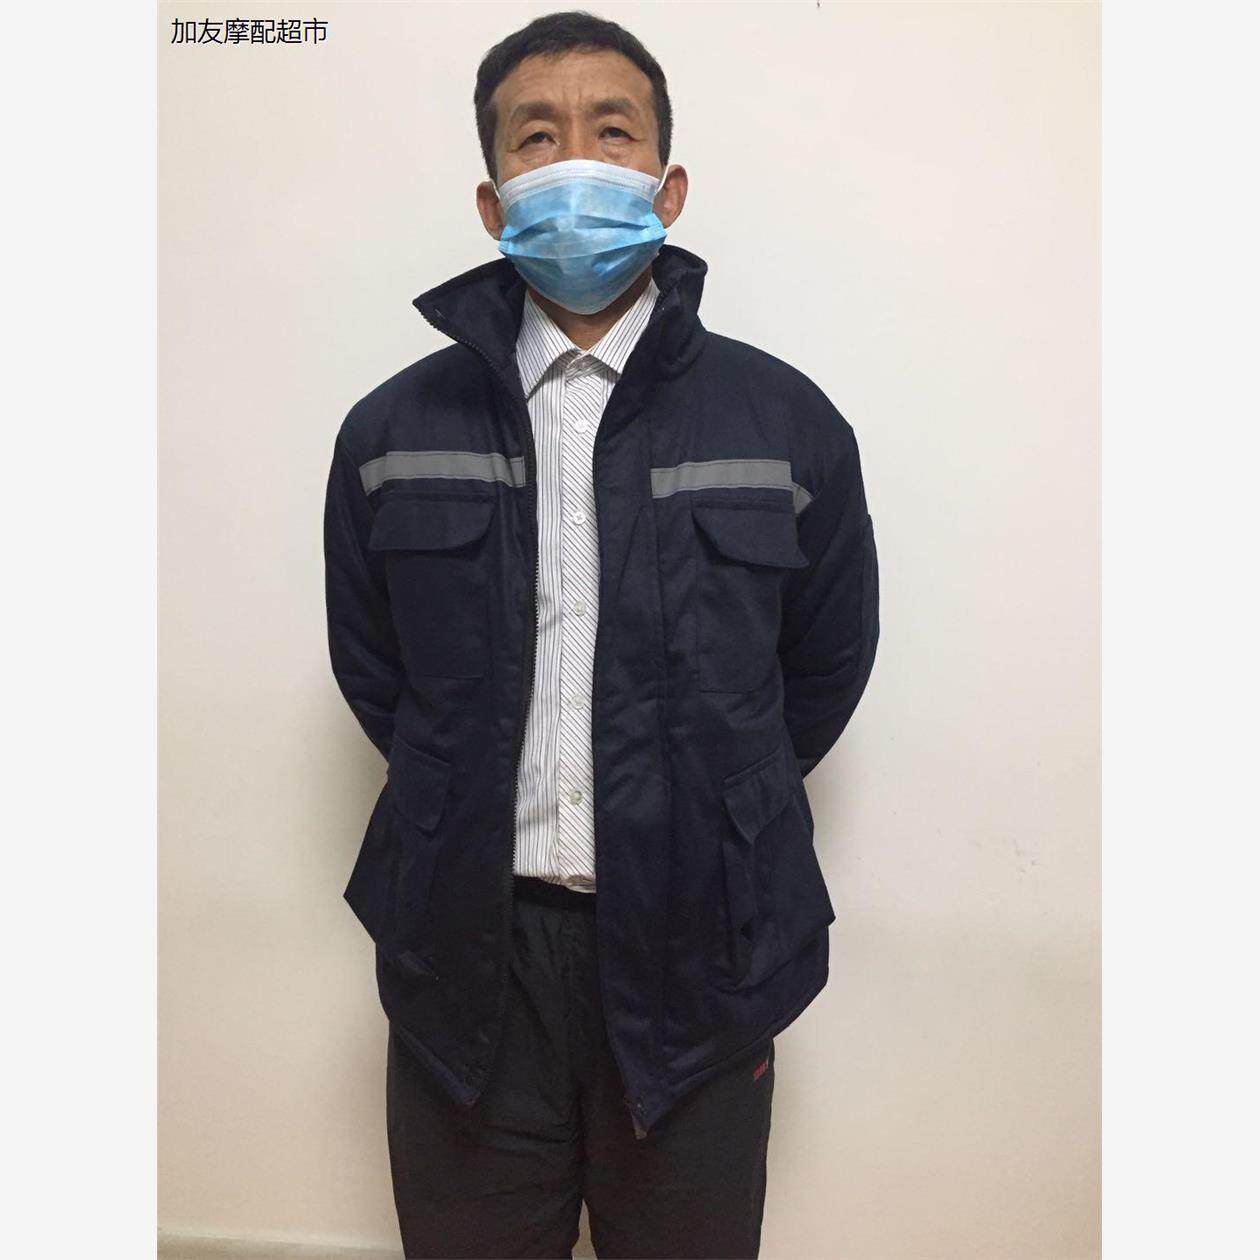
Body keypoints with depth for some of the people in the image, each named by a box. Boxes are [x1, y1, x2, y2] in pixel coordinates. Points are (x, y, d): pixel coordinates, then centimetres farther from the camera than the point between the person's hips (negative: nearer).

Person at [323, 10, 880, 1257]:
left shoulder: (786, 423, -2)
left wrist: (701, 827, 9)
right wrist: (490, 823, 7)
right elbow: (372, 673, 11)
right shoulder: (391, 433, 1)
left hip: (693, 961, 0)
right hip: (467, 954, 1)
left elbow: (826, 669, 7)